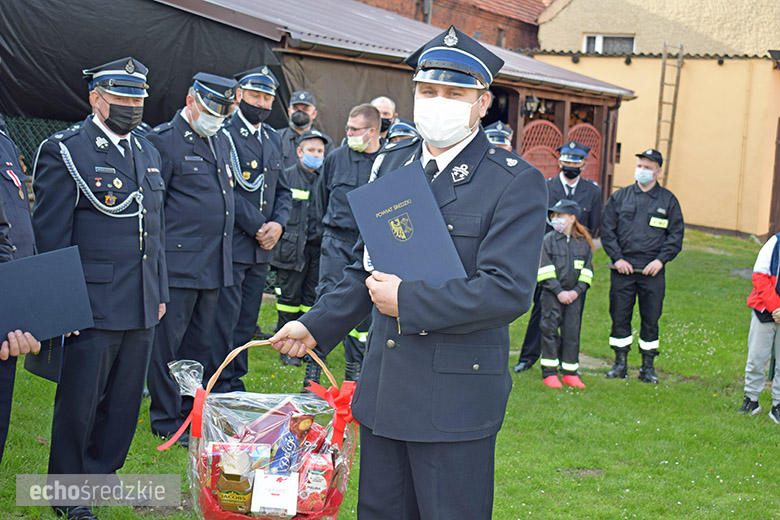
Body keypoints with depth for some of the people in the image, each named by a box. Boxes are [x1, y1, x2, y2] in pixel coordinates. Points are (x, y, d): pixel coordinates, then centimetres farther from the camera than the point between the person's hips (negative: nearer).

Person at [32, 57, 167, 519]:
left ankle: (102, 472, 31)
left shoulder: (148, 153, 15)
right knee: (79, 401, 4)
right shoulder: (64, 151, -7)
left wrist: (160, 292, 18)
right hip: (93, 304, -6)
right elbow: (51, 237, -10)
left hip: (143, 306, 7)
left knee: (125, 401, 14)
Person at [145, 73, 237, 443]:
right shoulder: (164, 140, -8)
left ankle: (190, 412, 25)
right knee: (168, 342, 0)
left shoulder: (222, 142, 16)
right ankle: (165, 420, 11)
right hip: (178, 262, -7)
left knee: (201, 342, 14)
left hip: (215, 264, 8)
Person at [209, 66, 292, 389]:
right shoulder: (224, 132, -7)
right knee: (224, 320, -3)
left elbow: (283, 191, 18)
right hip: (230, 245, -7)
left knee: (247, 322, 11)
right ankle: (219, 386, 7)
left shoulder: (273, 140, 16)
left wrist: (278, 224, -1)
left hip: (261, 249, 7)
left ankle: (235, 383, 21)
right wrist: (258, 227, -14)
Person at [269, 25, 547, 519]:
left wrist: (407, 301, -17)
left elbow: (508, 291, -21)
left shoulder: (516, 182, -11)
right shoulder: (395, 162, 10)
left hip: (457, 396, -6)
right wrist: (316, 326, 14)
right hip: (384, 387, 6)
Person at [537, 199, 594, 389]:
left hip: (575, 295, 2)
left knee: (572, 331, 5)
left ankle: (570, 372, 13)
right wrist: (559, 291, -13)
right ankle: (549, 372, 7)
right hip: (552, 294, -2)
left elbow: (587, 270, 7)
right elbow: (545, 271, -6)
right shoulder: (549, 239, -2)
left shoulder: (584, 242, 5)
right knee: (550, 330, -1)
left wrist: (577, 291, -6)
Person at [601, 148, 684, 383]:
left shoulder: (668, 200, 6)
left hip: (652, 270, -1)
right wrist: (617, 258, -5)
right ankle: (620, 363, 17)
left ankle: (648, 367, 15)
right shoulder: (619, 197, 8)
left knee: (651, 319, 4)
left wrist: (661, 260, -7)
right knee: (620, 317, 4)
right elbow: (607, 229, 6)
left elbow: (676, 234, 5)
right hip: (623, 268, 1)